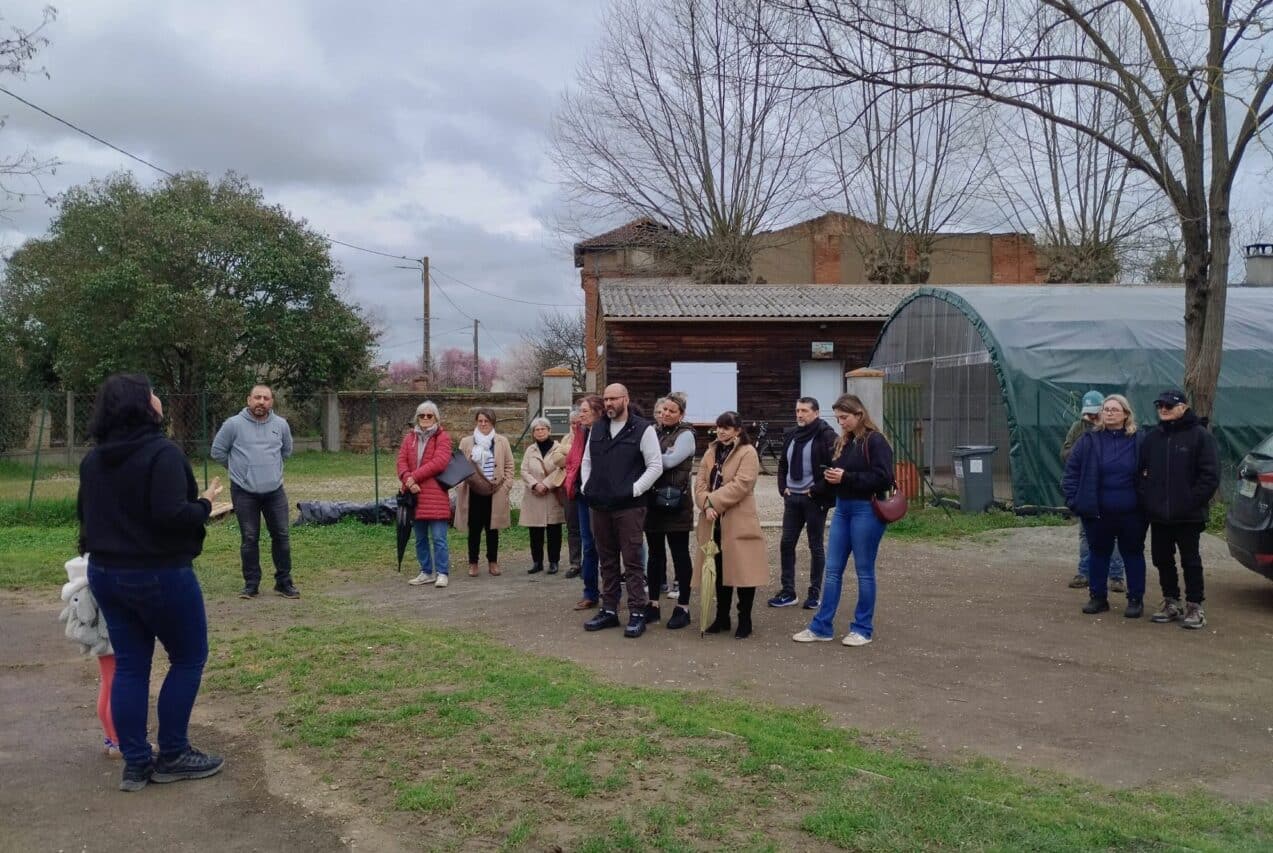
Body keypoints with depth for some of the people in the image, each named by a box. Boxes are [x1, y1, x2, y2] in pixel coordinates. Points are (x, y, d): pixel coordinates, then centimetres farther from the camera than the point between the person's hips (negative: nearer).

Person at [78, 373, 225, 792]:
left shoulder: (93, 460, 8)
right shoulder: (162, 453, -19)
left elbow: (84, 513, 17)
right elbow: (170, 515, -27)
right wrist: (204, 504, -9)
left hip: (106, 574, 8)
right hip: (160, 574, -8)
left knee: (129, 666, 12)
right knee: (189, 658, 9)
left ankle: (135, 764, 17)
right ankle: (172, 756, 13)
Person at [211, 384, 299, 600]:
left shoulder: (281, 425, 2)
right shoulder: (233, 424, -7)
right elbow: (218, 451, 3)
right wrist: (239, 468, 9)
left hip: (275, 491, 3)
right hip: (244, 492, -2)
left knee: (281, 536, 5)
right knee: (249, 539, 4)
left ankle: (284, 582, 17)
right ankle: (251, 584, 16)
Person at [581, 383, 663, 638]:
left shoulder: (643, 429, -5)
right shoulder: (597, 428, 13)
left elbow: (655, 465, -7)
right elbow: (586, 461, 21)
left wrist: (634, 490, -13)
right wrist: (586, 486, 7)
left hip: (629, 507, -6)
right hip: (599, 506, 6)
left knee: (633, 561, -3)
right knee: (606, 561, 12)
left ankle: (637, 613, 3)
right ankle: (609, 610, 21)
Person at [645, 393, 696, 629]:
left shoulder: (685, 435, -5)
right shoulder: (654, 432, 12)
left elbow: (669, 461, -18)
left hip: (676, 503, -5)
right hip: (652, 501, 6)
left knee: (680, 555, 3)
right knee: (654, 554, 12)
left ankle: (683, 607, 10)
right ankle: (653, 604, 21)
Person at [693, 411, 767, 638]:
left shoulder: (748, 453, -5)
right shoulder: (711, 452, 15)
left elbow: (740, 485, -17)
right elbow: (700, 482, 5)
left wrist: (713, 501, -17)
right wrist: (706, 504, -13)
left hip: (738, 523, -6)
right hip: (714, 521, 6)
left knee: (742, 570, -1)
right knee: (719, 570, 13)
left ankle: (744, 621, 10)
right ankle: (722, 617, 24)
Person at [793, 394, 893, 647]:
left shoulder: (875, 441, -11)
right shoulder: (842, 442, 12)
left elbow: (883, 478, -18)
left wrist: (846, 477, -20)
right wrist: (830, 477, -1)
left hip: (866, 510, -7)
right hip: (842, 508, 7)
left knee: (864, 571, 4)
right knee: (833, 569, 8)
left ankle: (863, 629, 16)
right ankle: (822, 627, 14)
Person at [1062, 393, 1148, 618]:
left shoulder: (1139, 441, -2)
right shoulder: (1089, 441, 0)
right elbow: (1072, 471, 2)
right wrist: (1074, 499, -5)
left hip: (1131, 513, -1)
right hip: (1097, 513, 1)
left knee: (1133, 554, 10)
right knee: (1099, 553, 12)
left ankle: (1136, 599, 21)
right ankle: (1098, 597, 23)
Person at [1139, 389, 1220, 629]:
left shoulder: (1200, 435, -6)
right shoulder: (1152, 437, 10)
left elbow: (1210, 475, -10)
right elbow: (1142, 471, 14)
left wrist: (1191, 501, -15)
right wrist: (1146, 499, 1)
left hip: (1188, 516, -5)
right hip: (1158, 515, 5)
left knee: (1190, 561, 4)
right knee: (1162, 559, 11)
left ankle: (1194, 607, 12)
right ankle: (1171, 603, 23)